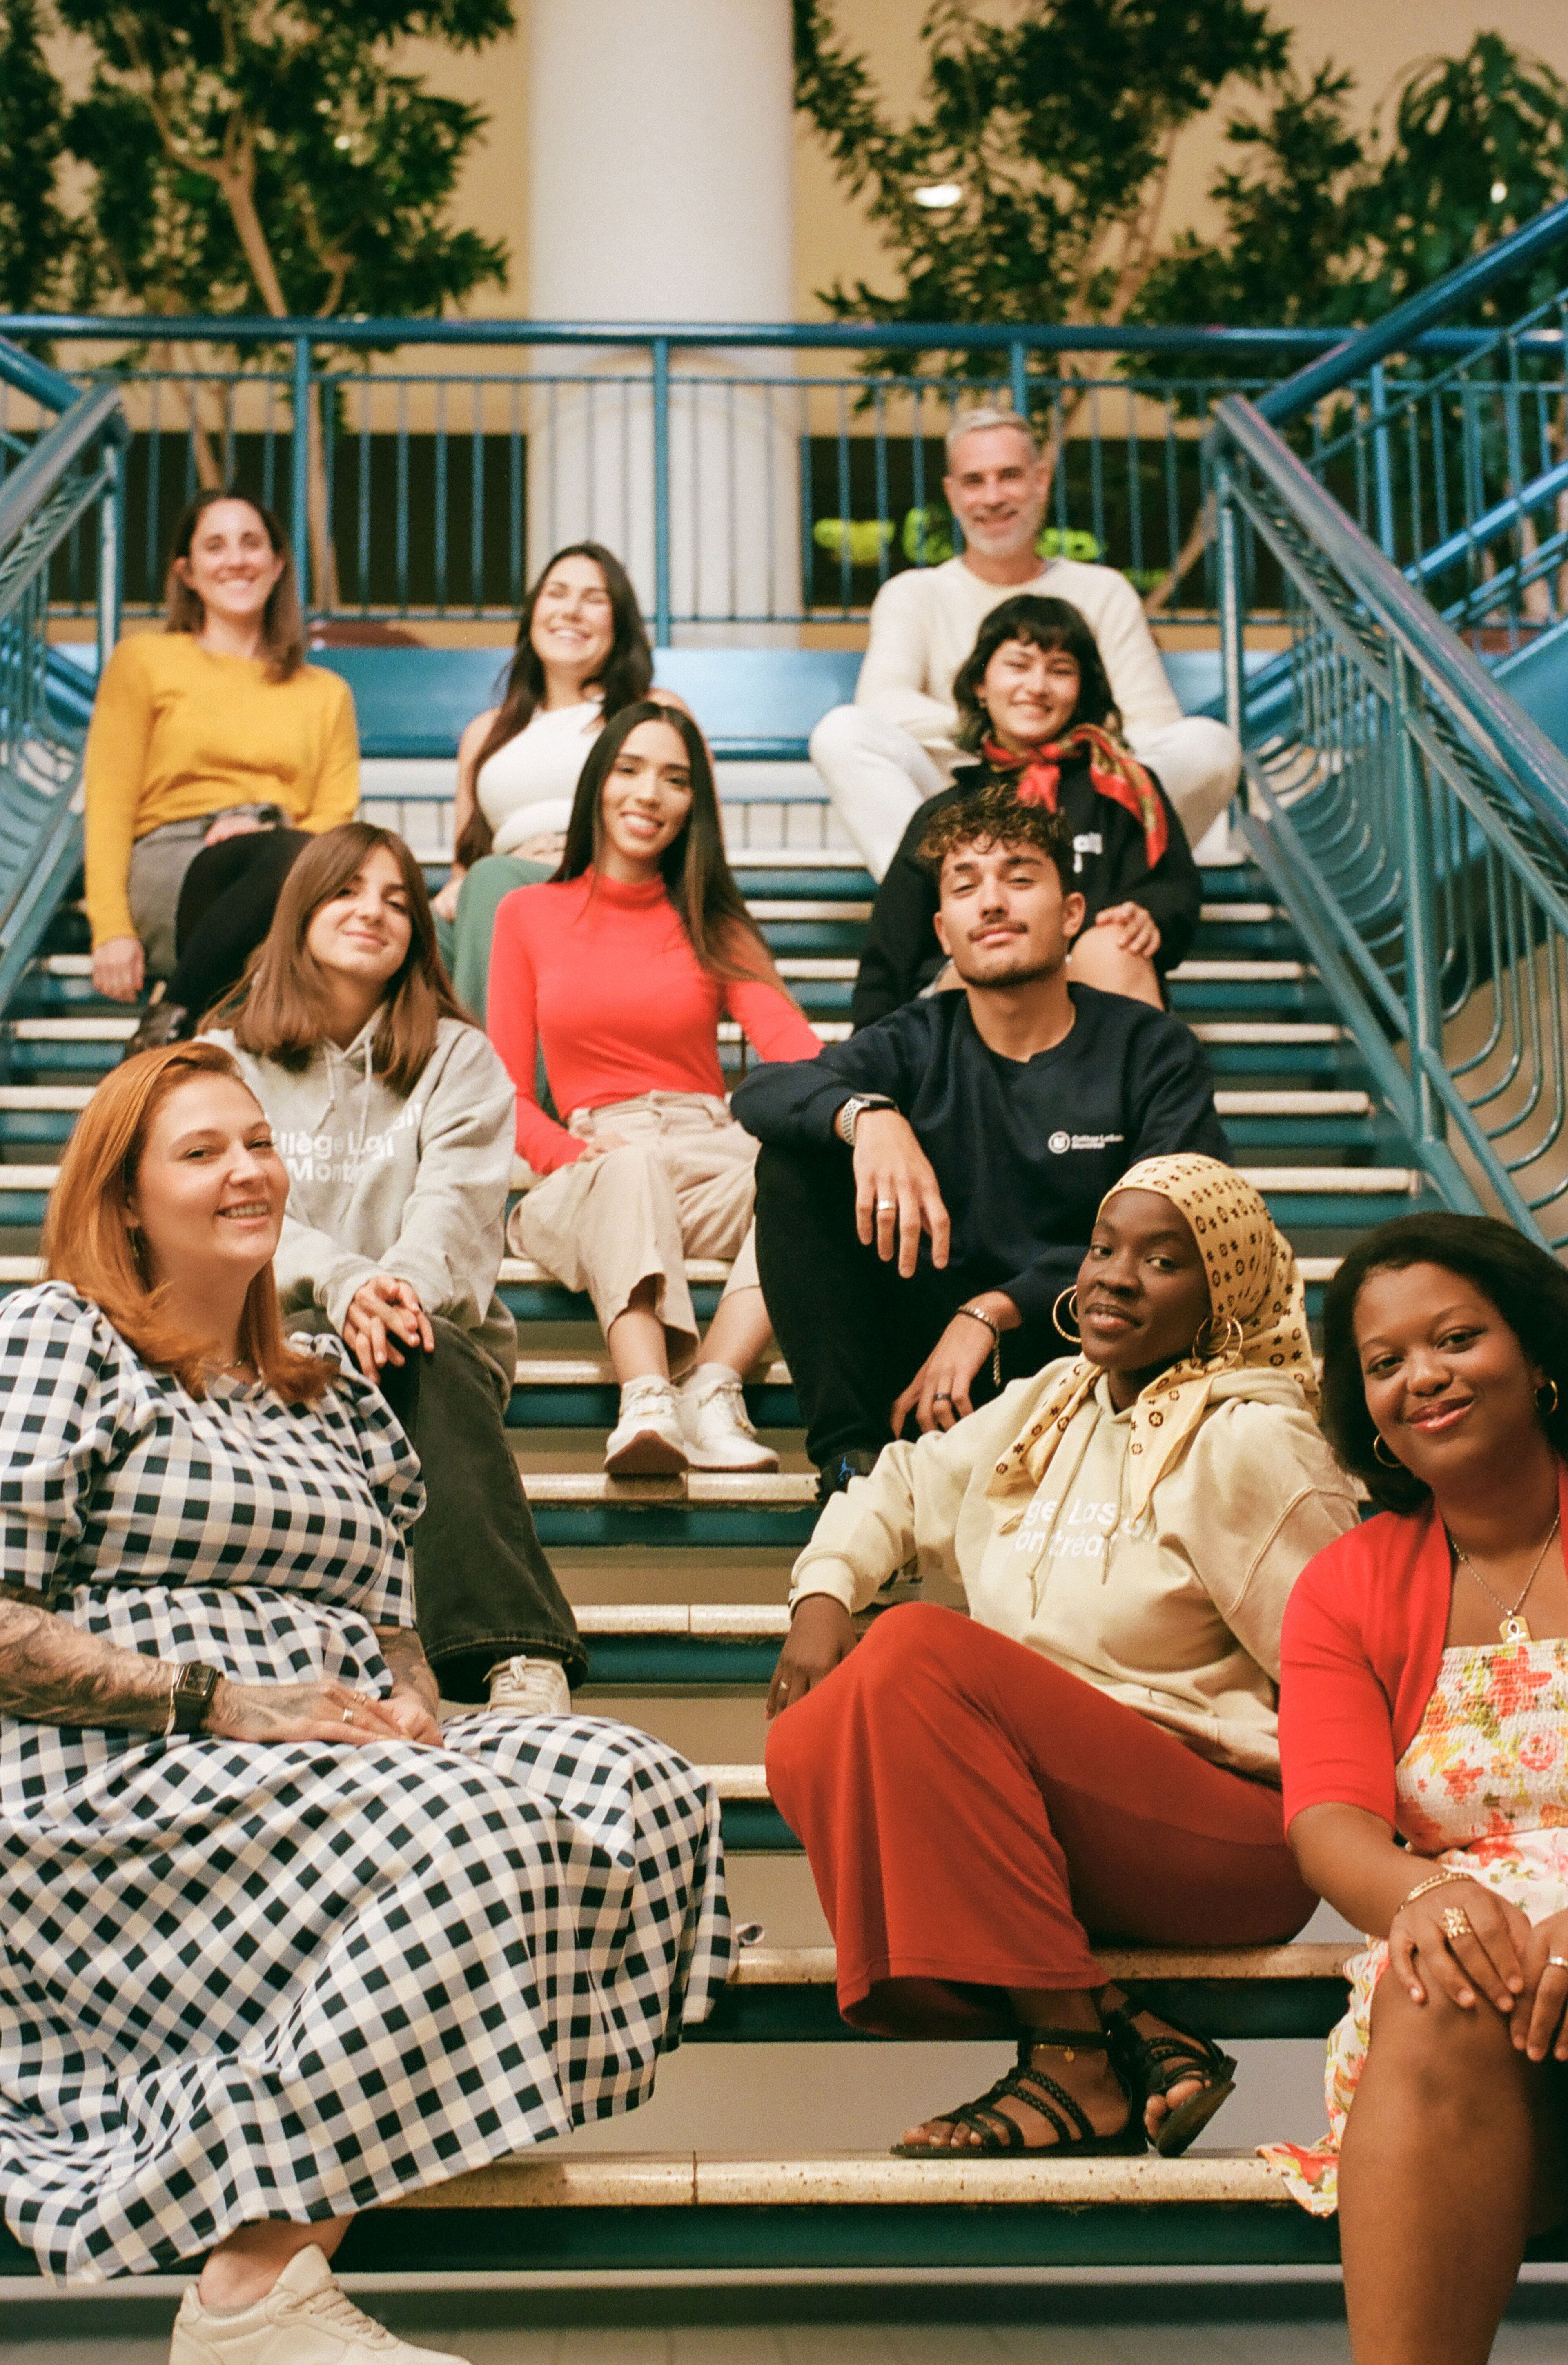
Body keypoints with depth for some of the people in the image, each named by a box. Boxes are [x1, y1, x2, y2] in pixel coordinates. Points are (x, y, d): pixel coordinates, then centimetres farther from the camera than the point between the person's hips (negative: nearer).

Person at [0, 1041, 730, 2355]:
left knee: (635, 1787, -18)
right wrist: (228, 1704, -16)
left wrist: (411, 1710, -3)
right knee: (468, 1830, -32)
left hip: (341, 1763, 7)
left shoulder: (327, 1387, 23)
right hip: (107, 1780, -7)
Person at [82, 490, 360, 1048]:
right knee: (292, 858, -39)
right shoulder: (144, 660, 18)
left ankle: (172, 1023, -28)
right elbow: (107, 805, 9)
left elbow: (337, 819, 14)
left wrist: (269, 830, -10)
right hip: (167, 868, -3)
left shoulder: (326, 693, 27)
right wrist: (111, 929, -6)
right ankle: (171, 1020, -27)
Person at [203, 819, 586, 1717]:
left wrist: (405, 1284, -30)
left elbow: (457, 1206, -6)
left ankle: (526, 1662, -52)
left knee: (430, 1364, -36)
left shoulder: (458, 1058, 12)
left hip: (435, 1334, 0)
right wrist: (341, 1285, -26)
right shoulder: (228, 1060, 13)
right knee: (312, 1344, -36)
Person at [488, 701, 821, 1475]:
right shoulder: (528, 915, 17)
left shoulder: (711, 924, 19)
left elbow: (793, 1047, 0)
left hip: (713, 1159, 2)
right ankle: (647, 1402, -56)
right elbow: (505, 1092, 12)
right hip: (584, 1186, -2)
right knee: (634, 1166, -38)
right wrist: (579, 1151, -12)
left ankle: (710, 1386, -43)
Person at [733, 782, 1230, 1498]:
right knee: (793, 1159, -12)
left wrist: (995, 1310, -22)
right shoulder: (921, 1043, 6)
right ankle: (852, 1453, -17)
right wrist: (867, 1114, -34)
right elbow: (758, 1090, -11)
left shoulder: (1151, 1049, 0)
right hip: (935, 1342, 3)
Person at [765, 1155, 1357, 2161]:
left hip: (1232, 1836, -7)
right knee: (809, 1745, -18)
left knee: (915, 1651, -25)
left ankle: (1076, 2063, -23)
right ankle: (1133, 2042, -18)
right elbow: (899, 1486, 26)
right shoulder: (1046, 1409, 15)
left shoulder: (1251, 1444, -5)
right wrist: (823, 1595, 9)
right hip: (1058, 1837, 7)